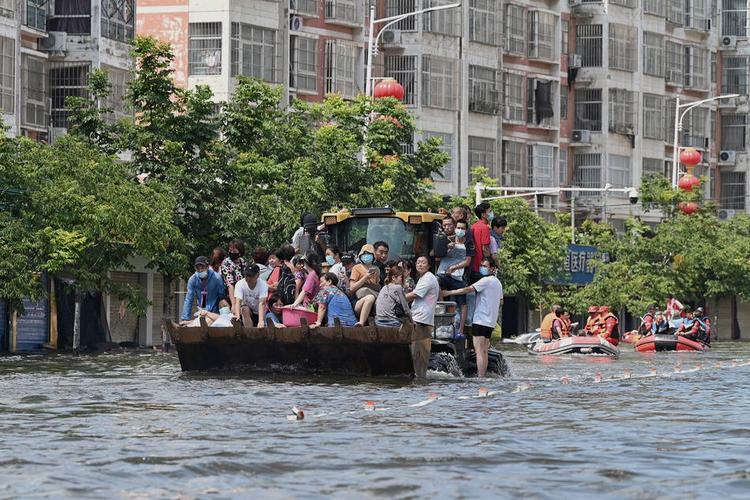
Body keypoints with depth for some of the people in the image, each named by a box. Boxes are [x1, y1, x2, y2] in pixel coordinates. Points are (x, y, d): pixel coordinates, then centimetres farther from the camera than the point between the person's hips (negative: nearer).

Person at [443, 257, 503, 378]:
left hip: (481, 320, -9)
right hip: (491, 322, 9)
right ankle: (483, 376, 10)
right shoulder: (498, 283, 17)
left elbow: (468, 290, -17)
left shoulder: (486, 280, -11)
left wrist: (448, 293, -15)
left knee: (479, 351, -12)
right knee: (484, 351, 10)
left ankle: (480, 377, -19)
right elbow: (500, 300, 25)